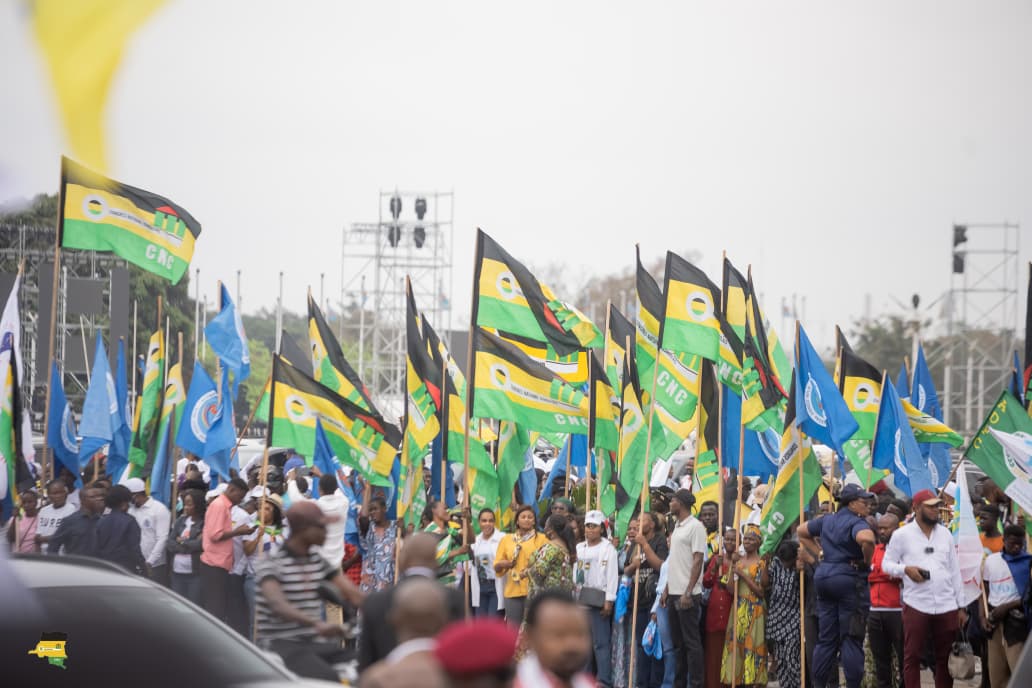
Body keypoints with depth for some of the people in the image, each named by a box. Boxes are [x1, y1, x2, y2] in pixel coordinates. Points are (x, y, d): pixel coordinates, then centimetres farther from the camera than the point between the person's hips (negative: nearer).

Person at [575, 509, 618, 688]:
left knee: (600, 641, -8)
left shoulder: (608, 548, -3)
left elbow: (612, 575, -9)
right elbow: (575, 573, 17)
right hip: (580, 598, 7)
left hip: (597, 598, -7)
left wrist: (609, 600, -16)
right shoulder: (579, 548, 17)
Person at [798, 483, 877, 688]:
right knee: (851, 639, -3)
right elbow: (866, 539, -35)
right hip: (850, 578, -7)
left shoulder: (827, 520, 12)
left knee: (826, 638, 12)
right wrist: (867, 560, -16)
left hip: (825, 576, 7)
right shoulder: (856, 523, -12)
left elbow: (802, 531, 25)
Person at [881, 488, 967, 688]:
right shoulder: (902, 535, 1)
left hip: (946, 606, 3)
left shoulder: (945, 533, 12)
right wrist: (906, 569, -15)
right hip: (916, 605, -3)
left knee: (946, 657, 6)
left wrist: (961, 606, 11)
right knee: (912, 657, 0)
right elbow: (886, 564, 6)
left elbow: (955, 570, 14)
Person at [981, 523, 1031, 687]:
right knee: (996, 673, 7)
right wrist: (983, 616, 4)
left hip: (1016, 617, -4)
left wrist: (1007, 607, -12)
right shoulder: (991, 560, 8)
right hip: (995, 619, 4)